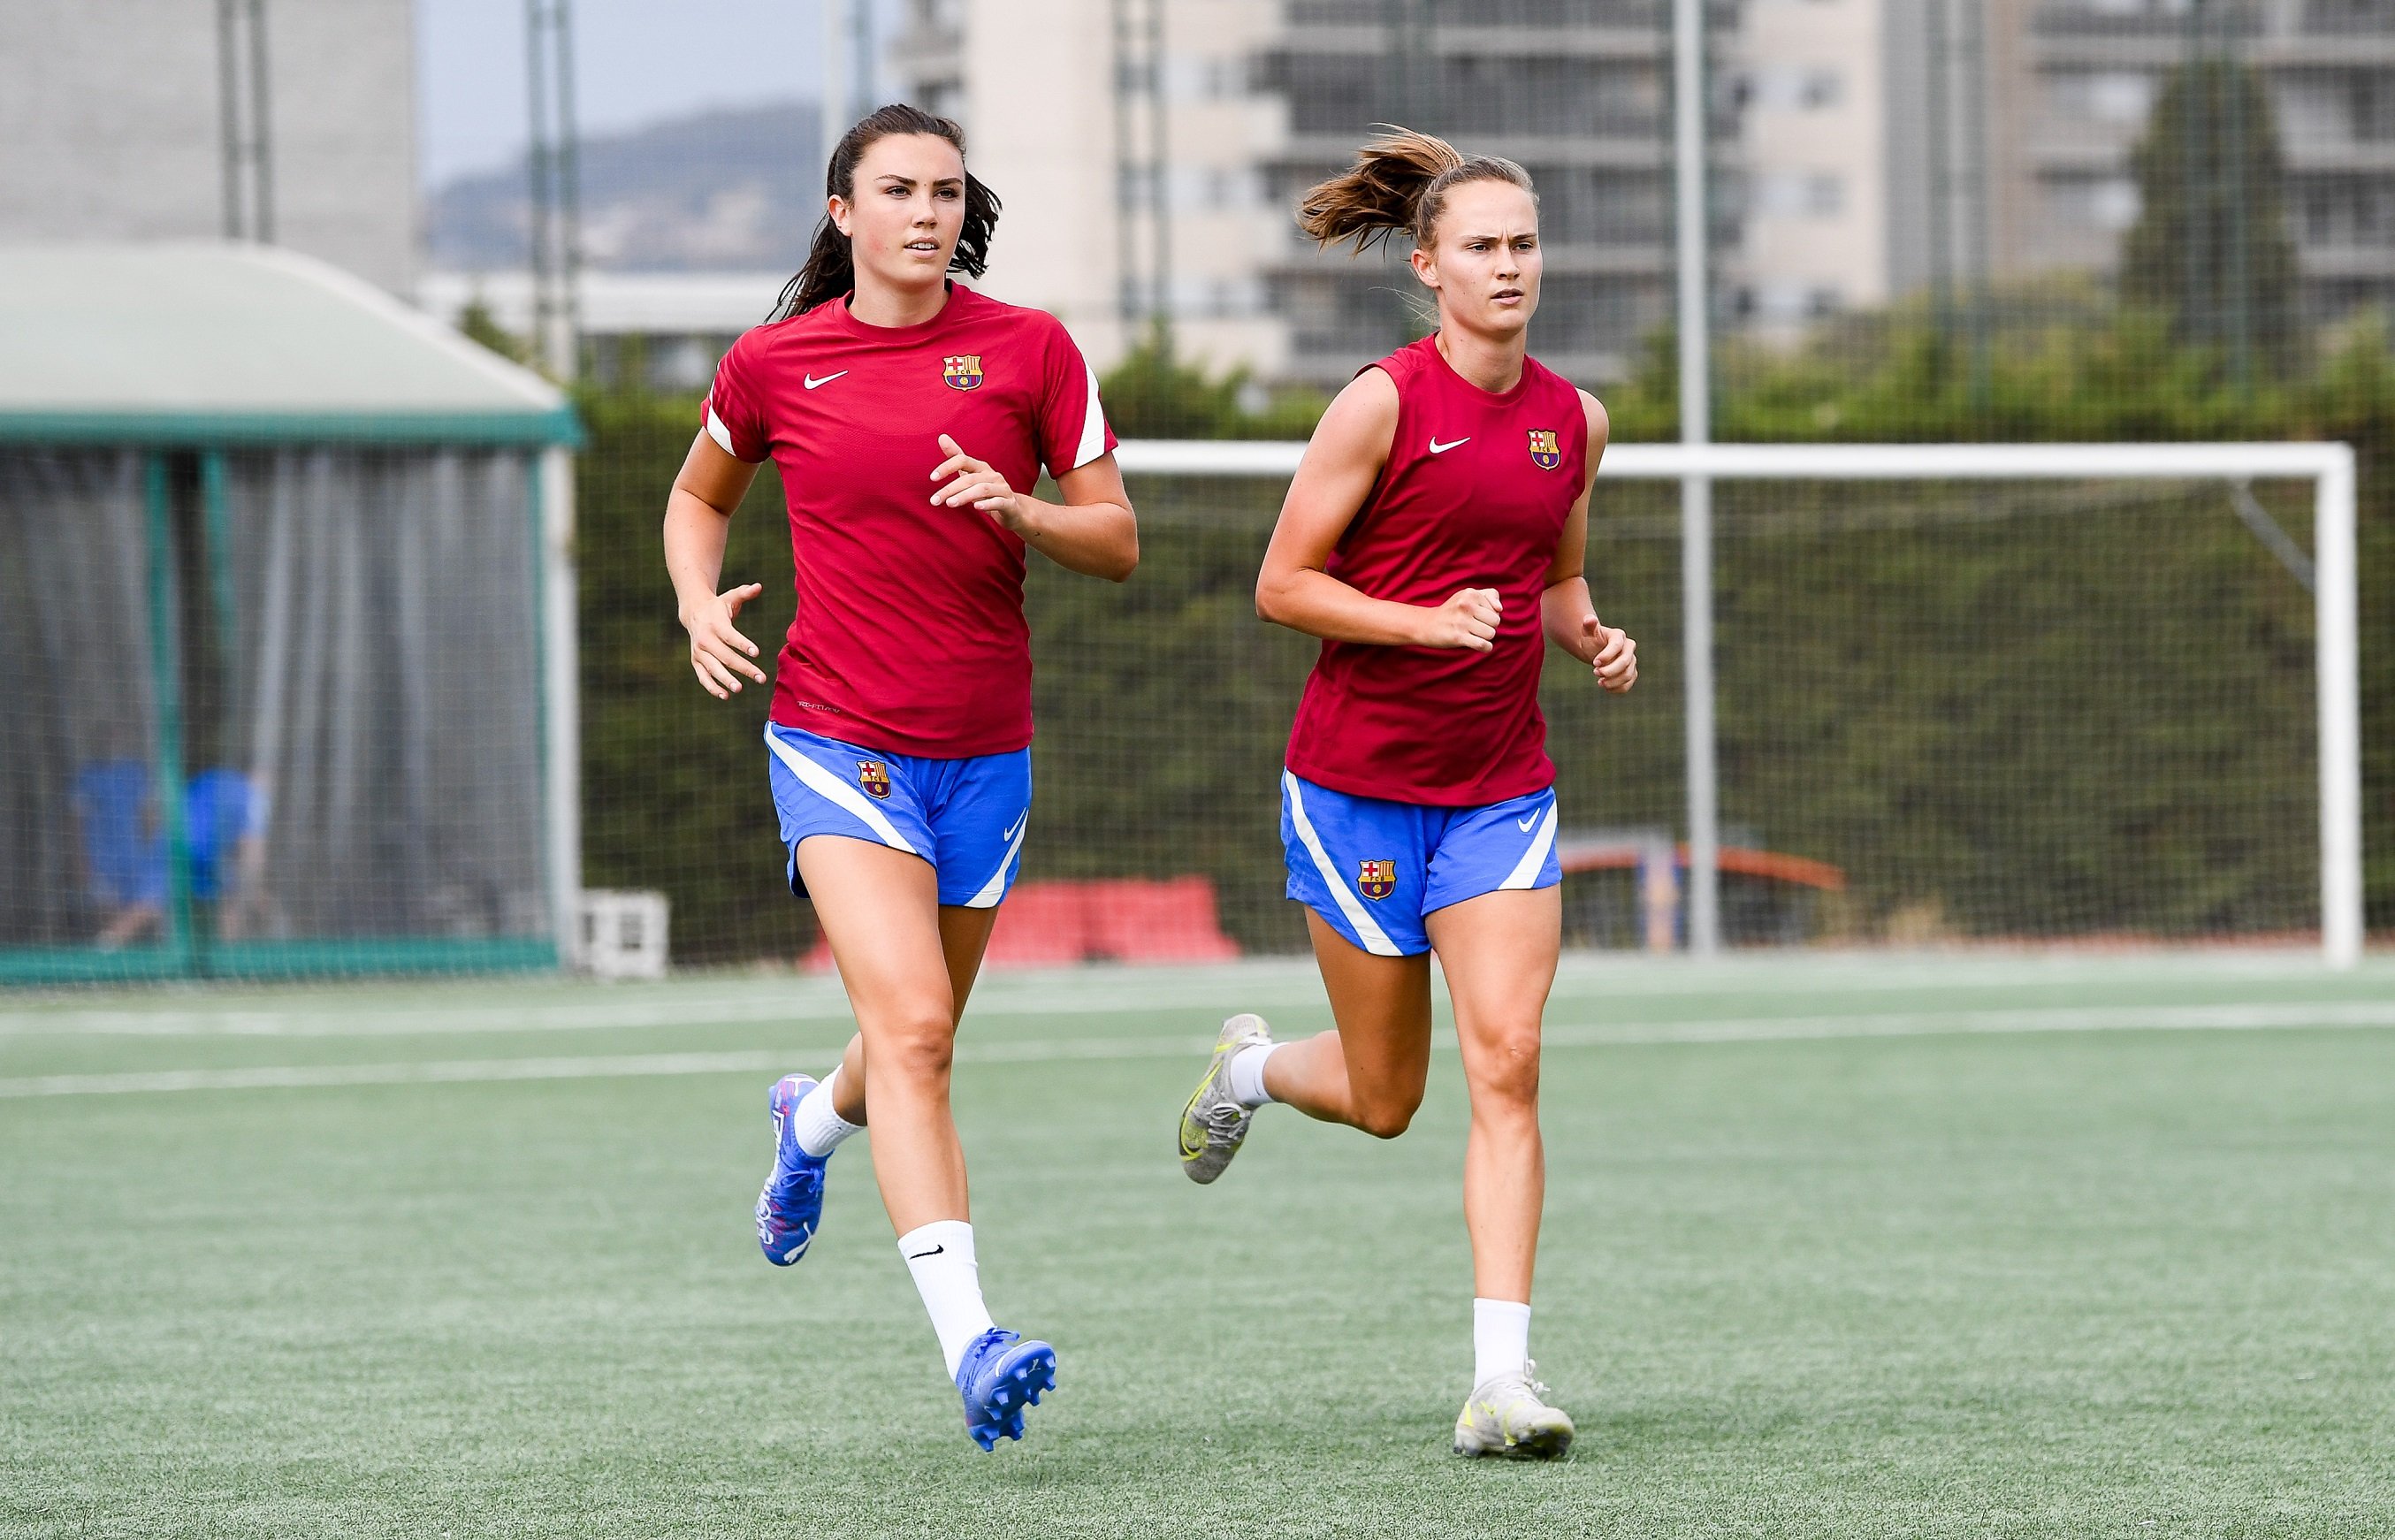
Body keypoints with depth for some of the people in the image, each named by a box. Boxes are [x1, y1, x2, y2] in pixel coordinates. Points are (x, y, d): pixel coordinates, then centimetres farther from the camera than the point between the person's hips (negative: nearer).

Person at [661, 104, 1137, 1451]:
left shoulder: (1031, 351, 0)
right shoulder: (776, 364, 0)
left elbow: (1118, 542, 3)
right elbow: (700, 495, 19)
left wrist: (1017, 509, -17)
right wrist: (702, 606, 0)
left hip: (985, 754, 3)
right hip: (838, 743, -3)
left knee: (916, 1053, 18)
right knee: (912, 1030, -21)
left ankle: (814, 1121, 55)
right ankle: (969, 1340, -28)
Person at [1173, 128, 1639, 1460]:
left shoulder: (1573, 419, 6)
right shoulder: (1384, 403, -11)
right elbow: (1283, 585, -9)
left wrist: (1595, 638, 0)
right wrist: (1426, 622, -23)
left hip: (1502, 789, 3)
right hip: (1360, 784, -3)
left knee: (1507, 1062, -13)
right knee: (1386, 1098, 7)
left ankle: (1503, 1379, -15)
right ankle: (1251, 1068, 43)